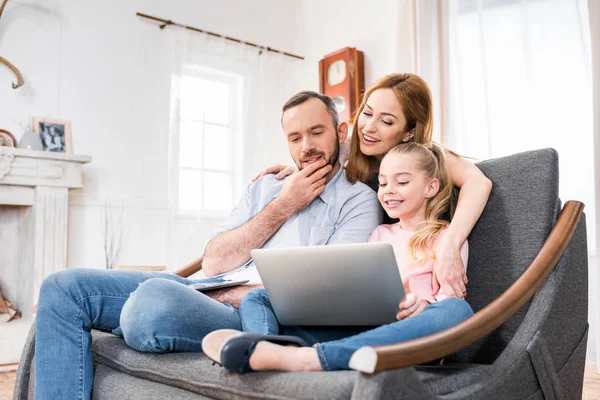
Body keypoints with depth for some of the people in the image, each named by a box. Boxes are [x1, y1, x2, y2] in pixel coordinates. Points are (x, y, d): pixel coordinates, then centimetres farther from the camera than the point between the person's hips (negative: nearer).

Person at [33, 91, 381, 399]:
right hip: (211, 293, 7)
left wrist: (232, 294, -10)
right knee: (64, 288, -5)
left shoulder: (358, 199, 2)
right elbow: (213, 263, 8)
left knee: (155, 298, -37)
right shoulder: (266, 187, 19)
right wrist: (282, 207, 1)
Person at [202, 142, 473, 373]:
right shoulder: (379, 235, 25)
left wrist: (423, 306, -23)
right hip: (355, 327, 4)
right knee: (257, 297, -2)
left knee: (456, 310, -37)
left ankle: (304, 359, -49)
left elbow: (450, 295, -1)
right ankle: (266, 348, -42)